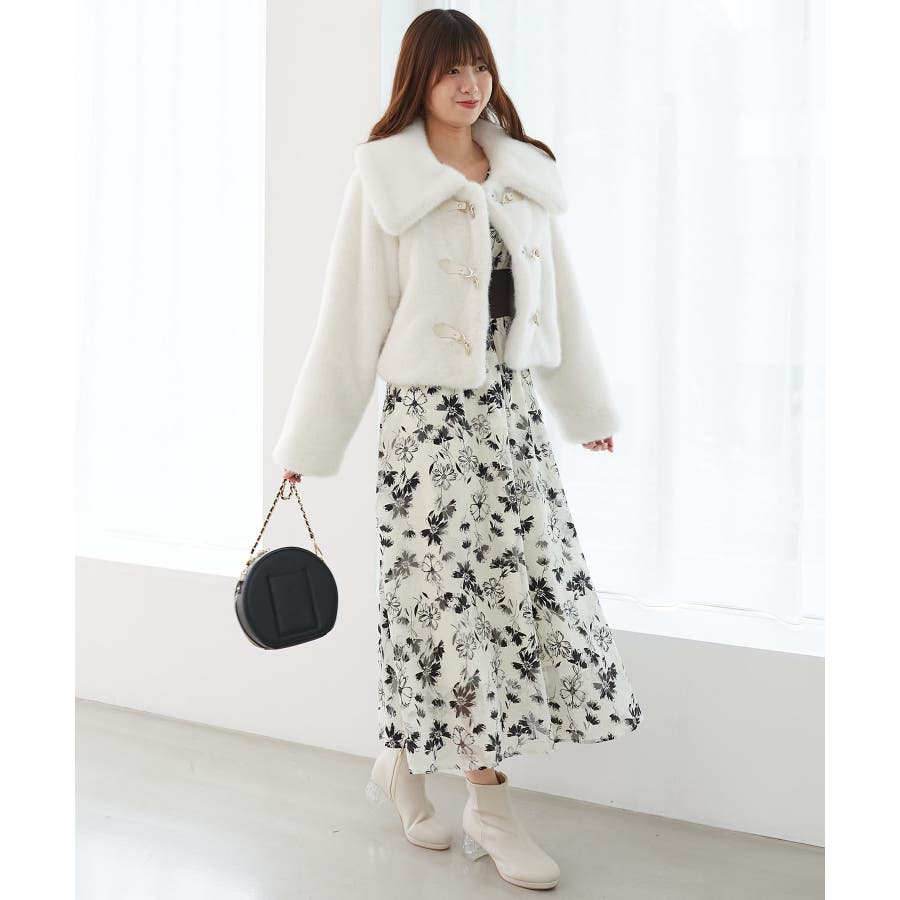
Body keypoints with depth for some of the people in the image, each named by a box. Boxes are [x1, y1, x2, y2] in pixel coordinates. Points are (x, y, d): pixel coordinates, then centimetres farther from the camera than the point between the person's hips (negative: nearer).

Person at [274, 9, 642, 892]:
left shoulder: (524, 173, 10)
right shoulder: (385, 181, -4)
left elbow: (557, 297, 16)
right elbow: (350, 317, -4)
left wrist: (588, 407, 20)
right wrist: (308, 444, -3)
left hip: (513, 407, 6)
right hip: (428, 413, -5)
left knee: (539, 582, 4)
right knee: (453, 595, -1)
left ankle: (406, 757, 23)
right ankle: (487, 806, 17)